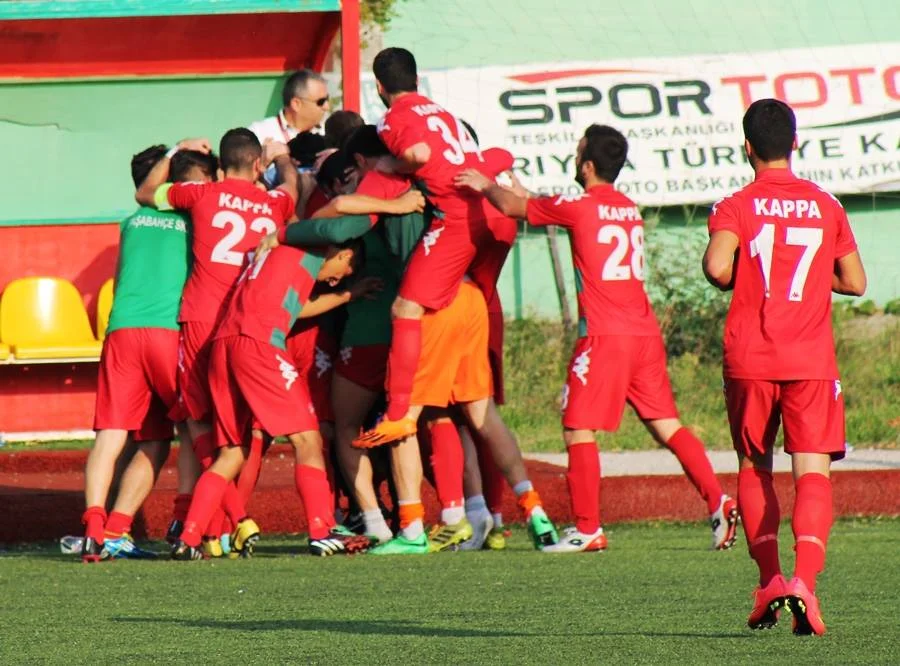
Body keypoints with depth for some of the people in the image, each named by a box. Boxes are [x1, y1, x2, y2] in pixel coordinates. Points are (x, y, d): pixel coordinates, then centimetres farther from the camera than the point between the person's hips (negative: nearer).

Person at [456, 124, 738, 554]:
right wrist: (530, 196, 39)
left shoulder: (579, 207, -6)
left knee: (578, 429, 1)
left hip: (605, 337, -7)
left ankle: (587, 529, 1)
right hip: (645, 333, 7)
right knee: (666, 425, 7)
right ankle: (718, 502, -4)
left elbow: (512, 207, 6)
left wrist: (486, 186, 24)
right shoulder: (629, 209, 15)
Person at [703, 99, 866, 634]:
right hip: (812, 360, 0)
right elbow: (854, 281, 11)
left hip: (749, 359, 0)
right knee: (813, 472, -4)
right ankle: (805, 577, -25)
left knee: (754, 468, 16)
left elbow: (717, 266, -19)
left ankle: (769, 579, 6)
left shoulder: (736, 207, -2)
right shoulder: (826, 207, 7)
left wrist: (740, 282, 3)